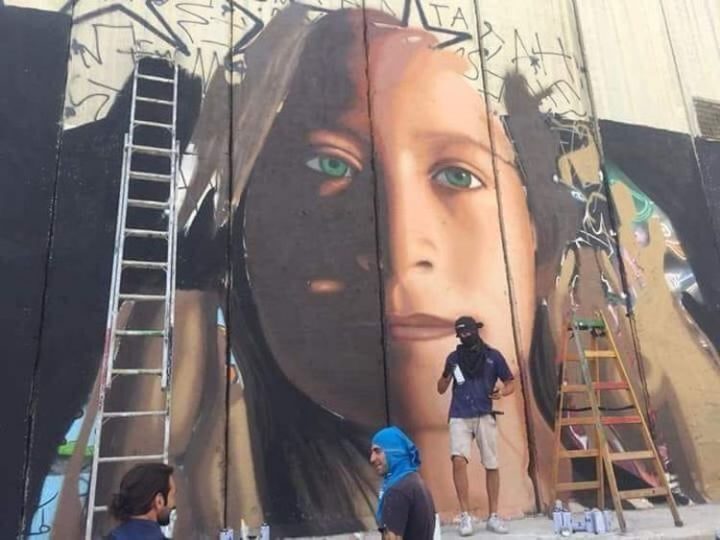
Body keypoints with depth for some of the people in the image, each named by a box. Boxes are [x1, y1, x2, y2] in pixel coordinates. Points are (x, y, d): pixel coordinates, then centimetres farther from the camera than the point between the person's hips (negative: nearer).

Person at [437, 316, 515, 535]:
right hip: (459, 417, 0)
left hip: (484, 416, 0)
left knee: (492, 466, 5)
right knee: (459, 459, -18)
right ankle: (465, 516, -7)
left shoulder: (493, 356, 4)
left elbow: (511, 383, 10)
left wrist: (502, 392, -12)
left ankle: (493, 517, 20)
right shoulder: (453, 357, 8)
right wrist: (447, 375, -9)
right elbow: (441, 389, 12)